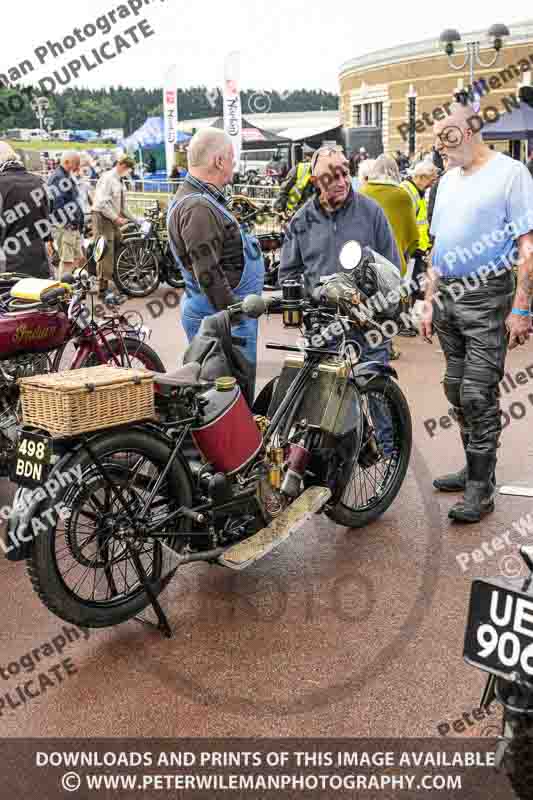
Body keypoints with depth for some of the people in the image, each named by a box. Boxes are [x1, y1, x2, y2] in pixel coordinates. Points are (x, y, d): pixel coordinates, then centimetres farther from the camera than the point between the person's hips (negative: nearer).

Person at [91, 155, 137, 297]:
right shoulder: (108, 178, -13)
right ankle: (103, 288, -7)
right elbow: (102, 203, -21)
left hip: (114, 220, 9)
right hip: (103, 218, -9)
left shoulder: (120, 181, 17)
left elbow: (122, 206, 21)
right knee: (106, 253, -10)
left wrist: (135, 220, 17)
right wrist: (116, 218, -22)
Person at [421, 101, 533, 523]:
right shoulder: (448, 180, 16)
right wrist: (430, 301, 17)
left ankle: (481, 487, 1)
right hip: (449, 297, 7)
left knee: (479, 395, -8)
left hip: (487, 298, -7)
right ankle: (474, 468, 25)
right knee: (458, 390, 11)